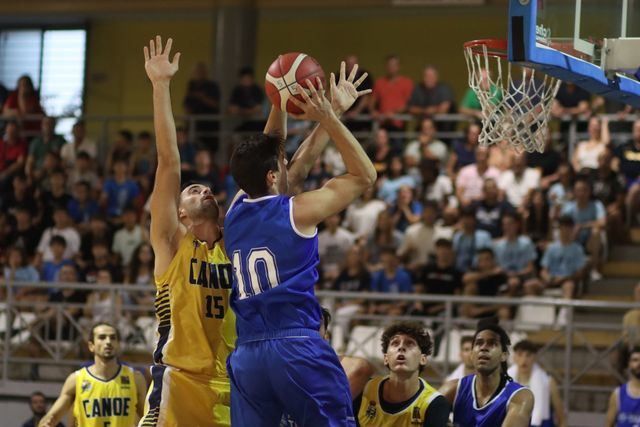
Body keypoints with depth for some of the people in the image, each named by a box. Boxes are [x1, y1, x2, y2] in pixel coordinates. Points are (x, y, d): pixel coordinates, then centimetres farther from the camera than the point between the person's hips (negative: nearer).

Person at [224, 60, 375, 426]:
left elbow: (262, 159, 30)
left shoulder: (235, 214, 13)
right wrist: (329, 118, 6)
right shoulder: (297, 211, -3)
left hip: (247, 356, 6)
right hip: (298, 348, -6)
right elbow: (365, 176, 7)